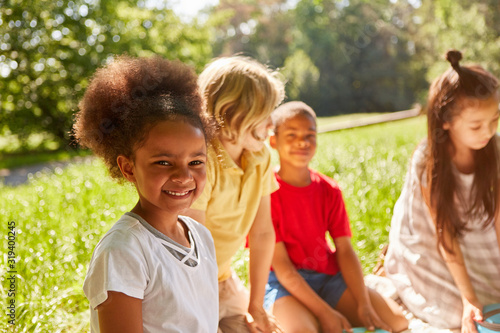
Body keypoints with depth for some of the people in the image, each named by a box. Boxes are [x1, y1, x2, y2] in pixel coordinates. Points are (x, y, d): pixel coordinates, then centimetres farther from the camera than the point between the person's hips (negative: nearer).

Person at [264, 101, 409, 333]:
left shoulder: (329, 191, 5)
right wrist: (324, 312, -20)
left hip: (329, 276, 6)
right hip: (285, 284, -6)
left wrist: (364, 305, -13)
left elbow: (345, 250, 0)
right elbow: (280, 264, -15)